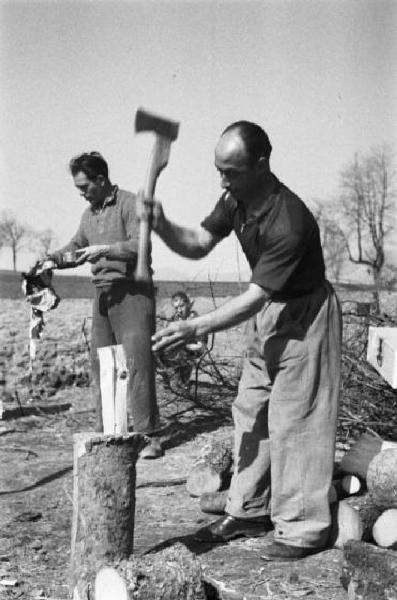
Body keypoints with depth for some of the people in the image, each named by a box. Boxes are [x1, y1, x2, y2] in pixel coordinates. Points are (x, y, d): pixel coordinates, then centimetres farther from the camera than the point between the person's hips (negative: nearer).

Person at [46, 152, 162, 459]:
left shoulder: (129, 204, -5)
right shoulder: (89, 214, 18)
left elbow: (140, 245, -15)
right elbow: (76, 247, 28)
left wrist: (104, 250, -20)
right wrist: (52, 258, 10)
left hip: (132, 292, -7)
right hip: (103, 293, 7)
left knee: (137, 362, -10)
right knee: (100, 364, 5)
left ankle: (150, 436, -5)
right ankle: (106, 431, 14)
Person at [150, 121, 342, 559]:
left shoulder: (290, 221, -31)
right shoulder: (236, 199, -6)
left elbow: (256, 295, -31)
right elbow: (198, 244, -1)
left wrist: (196, 327, -36)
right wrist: (162, 226, -22)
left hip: (304, 314, -9)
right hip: (266, 314, 9)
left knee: (293, 419, -6)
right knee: (251, 412, 12)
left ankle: (303, 530, 6)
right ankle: (248, 512, 24)